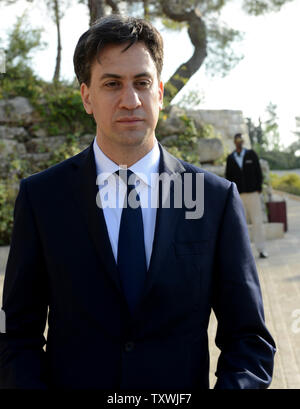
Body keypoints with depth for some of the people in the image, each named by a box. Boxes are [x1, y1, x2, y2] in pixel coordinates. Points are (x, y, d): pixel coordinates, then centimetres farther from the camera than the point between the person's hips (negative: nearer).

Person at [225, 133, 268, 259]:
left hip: (253, 193, -1)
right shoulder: (230, 158, 6)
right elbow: (228, 177, 8)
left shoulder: (251, 154, 2)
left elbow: (258, 172, 2)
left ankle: (261, 250, -1)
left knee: (258, 222, -4)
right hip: (238, 195, 1)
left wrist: (259, 190, -5)